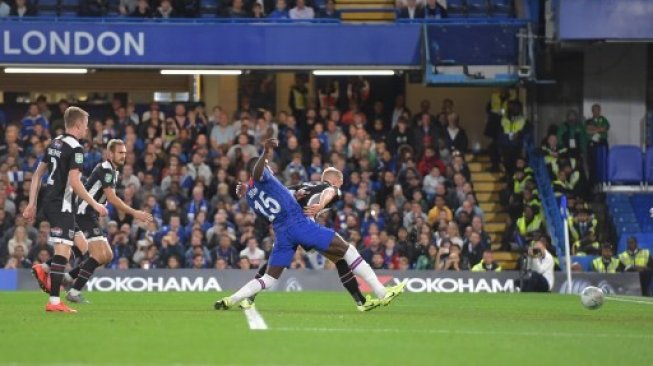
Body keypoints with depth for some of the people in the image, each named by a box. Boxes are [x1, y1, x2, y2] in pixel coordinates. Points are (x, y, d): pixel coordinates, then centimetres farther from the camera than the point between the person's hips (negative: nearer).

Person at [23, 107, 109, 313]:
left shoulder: (55, 144, 14)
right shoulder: (75, 148, -12)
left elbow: (38, 174, 17)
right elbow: (74, 182, -19)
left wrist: (32, 203, 20)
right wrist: (95, 204, -13)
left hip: (49, 202, 9)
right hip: (61, 204, -9)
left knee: (82, 246, 15)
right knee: (63, 250, -9)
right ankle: (54, 302, -12)